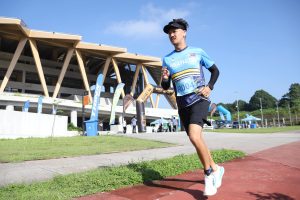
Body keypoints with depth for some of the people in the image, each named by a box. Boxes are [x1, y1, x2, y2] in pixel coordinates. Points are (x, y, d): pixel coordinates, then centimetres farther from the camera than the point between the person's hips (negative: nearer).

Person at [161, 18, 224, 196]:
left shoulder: (198, 52, 4)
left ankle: (208, 174, 0)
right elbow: (165, 87, 10)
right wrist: (165, 79, -13)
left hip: (199, 100, -4)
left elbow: (215, 70, 13)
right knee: (196, 140, 9)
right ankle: (215, 168, 32)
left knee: (195, 136, -24)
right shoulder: (167, 59, 9)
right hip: (183, 104, 4)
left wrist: (210, 87, -5)